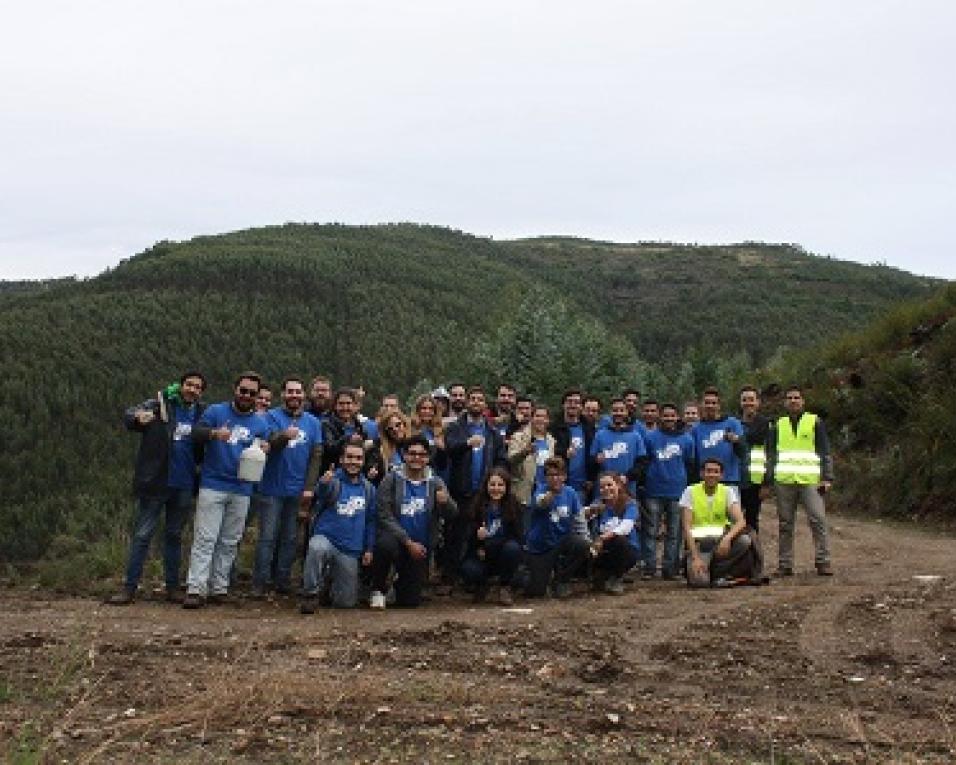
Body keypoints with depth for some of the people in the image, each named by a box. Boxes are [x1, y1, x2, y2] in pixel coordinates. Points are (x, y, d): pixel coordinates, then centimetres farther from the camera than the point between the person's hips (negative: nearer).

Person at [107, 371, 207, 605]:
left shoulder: (201, 414, 8)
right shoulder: (159, 405, -4)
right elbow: (128, 416, -16)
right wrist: (137, 417, -39)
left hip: (183, 486, 4)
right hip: (154, 483, -4)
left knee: (174, 536, 13)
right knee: (142, 535, -1)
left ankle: (172, 586, 20)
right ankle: (130, 587, 3)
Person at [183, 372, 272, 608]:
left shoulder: (261, 422, 12)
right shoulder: (216, 411, 1)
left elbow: (264, 452, 15)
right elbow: (196, 432, -10)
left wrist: (265, 449, -9)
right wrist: (214, 433, -30)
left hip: (242, 490, 4)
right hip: (212, 485, -4)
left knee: (229, 542, 8)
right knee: (205, 539, -7)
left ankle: (219, 587, 15)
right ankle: (196, 589, -9)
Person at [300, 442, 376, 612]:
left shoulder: (368, 488, 7)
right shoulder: (333, 481, -6)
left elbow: (371, 520, 15)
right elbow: (323, 498, -29)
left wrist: (369, 549, 10)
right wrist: (324, 484, -51)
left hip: (350, 551, 4)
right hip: (326, 538, -4)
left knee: (346, 602, 5)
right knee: (317, 548, -40)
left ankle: (331, 577, 38)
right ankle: (311, 594, -19)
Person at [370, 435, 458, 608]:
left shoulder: (435, 483, 1)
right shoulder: (391, 480, -6)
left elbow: (452, 515, -7)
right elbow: (385, 517, -11)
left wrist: (446, 502, -30)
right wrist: (408, 542, -19)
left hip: (420, 548, 3)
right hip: (396, 539, -2)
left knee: (411, 601, -2)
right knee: (385, 545, -38)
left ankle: (401, 584, 37)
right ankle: (378, 590, -9)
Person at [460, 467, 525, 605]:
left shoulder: (513, 505, -8)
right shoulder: (477, 504, -5)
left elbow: (518, 537, -12)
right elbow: (466, 535, -4)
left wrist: (487, 547, -19)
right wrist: (477, 535, -29)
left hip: (503, 556, 0)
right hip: (481, 557, 0)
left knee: (512, 548, -32)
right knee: (469, 572, -31)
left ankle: (505, 587, -7)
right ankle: (481, 584, 8)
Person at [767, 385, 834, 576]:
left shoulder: (815, 422, 8)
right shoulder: (778, 425, 16)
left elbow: (825, 452, 6)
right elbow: (770, 455, 17)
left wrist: (827, 478, -3)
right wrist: (768, 480, 8)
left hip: (810, 481, -2)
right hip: (784, 482, 3)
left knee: (818, 520, -10)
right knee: (785, 524, 5)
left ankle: (823, 561, -4)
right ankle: (785, 564, 10)